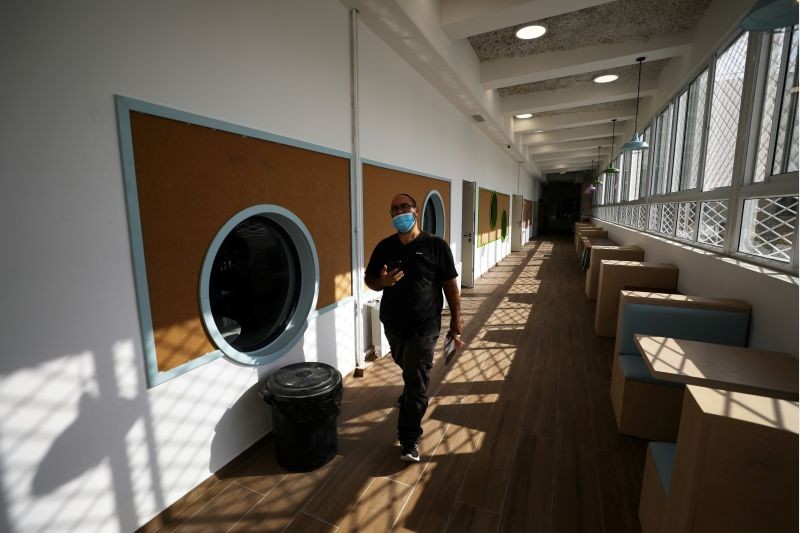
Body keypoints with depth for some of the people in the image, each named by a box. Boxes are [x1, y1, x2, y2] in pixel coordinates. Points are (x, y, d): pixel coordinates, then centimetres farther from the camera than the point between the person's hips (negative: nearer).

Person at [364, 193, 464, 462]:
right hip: (392, 324, 4)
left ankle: (409, 440, 16)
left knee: (416, 382, 1)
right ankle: (412, 400, 57)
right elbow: (369, 279, 6)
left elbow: (450, 285, -5)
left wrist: (456, 319, -4)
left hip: (424, 327, -4)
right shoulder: (384, 247, -1)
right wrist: (382, 281, -17)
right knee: (408, 373, 26)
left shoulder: (436, 245, -10)